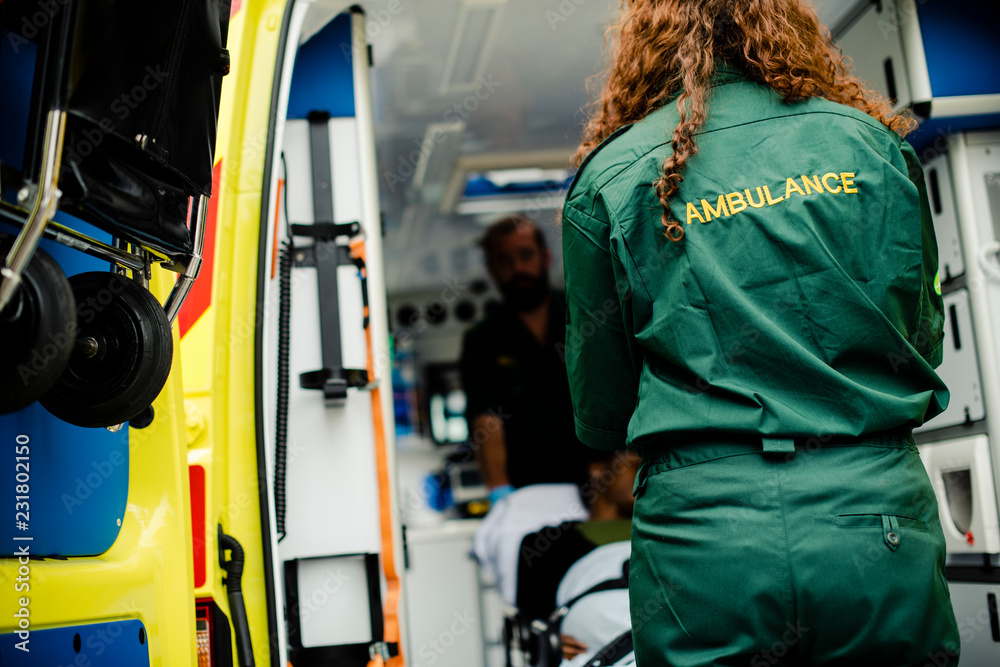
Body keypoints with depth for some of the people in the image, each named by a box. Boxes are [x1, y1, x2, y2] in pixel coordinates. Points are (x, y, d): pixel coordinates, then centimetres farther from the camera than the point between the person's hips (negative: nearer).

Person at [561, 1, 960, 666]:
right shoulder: (873, 142, 4)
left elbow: (601, 417, 3)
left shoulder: (611, 176, -1)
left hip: (702, 553, -1)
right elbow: (924, 340, 13)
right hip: (879, 529, 2)